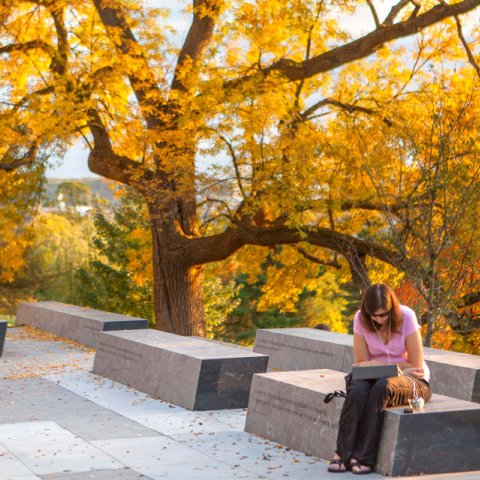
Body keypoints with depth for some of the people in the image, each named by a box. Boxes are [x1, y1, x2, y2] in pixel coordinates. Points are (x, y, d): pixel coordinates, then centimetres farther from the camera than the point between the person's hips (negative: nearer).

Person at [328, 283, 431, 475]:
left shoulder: (406, 317, -14)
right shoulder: (360, 319, -7)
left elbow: (415, 366, -11)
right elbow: (362, 364, -4)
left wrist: (377, 364, -12)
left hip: (412, 380, -2)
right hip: (376, 377, 2)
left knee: (381, 387, -36)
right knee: (357, 389, -33)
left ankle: (364, 457, -30)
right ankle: (343, 453, -26)